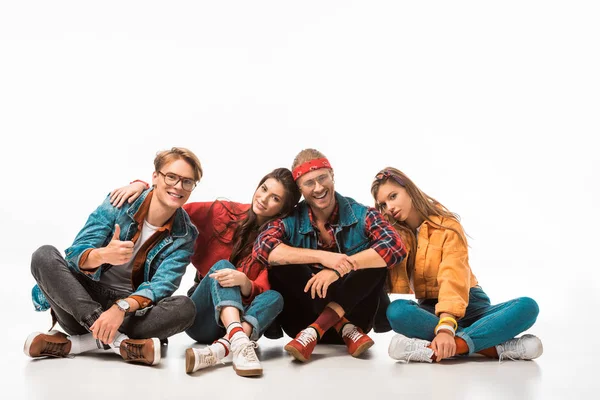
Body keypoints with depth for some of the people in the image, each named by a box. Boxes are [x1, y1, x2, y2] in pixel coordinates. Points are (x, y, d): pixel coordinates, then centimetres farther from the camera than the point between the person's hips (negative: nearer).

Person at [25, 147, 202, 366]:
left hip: (131, 311, 0)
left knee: (185, 308, -29)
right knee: (44, 255, -24)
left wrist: (122, 307, -36)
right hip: (83, 300, 1)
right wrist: (103, 255, -37)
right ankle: (116, 341, -35)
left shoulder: (184, 235, -5)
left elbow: (161, 286, -17)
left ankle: (71, 344, -31)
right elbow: (75, 254, -13)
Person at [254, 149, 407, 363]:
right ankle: (347, 330, -24)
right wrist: (322, 257, -33)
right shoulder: (291, 220, -5)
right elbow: (262, 248, -24)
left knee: (376, 261, -23)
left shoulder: (361, 215, -7)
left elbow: (396, 246, -23)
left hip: (352, 311, 0)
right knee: (280, 266, -23)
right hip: (307, 315, 1)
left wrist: (338, 269, -32)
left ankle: (315, 331, -27)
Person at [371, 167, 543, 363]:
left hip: (468, 305, -1)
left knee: (527, 306, -27)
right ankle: (497, 347, -36)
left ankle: (433, 349, -42)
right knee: (396, 311, -33)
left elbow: (453, 278, -22)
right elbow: (398, 287, -8)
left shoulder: (447, 225, -6)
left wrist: (445, 327, -36)